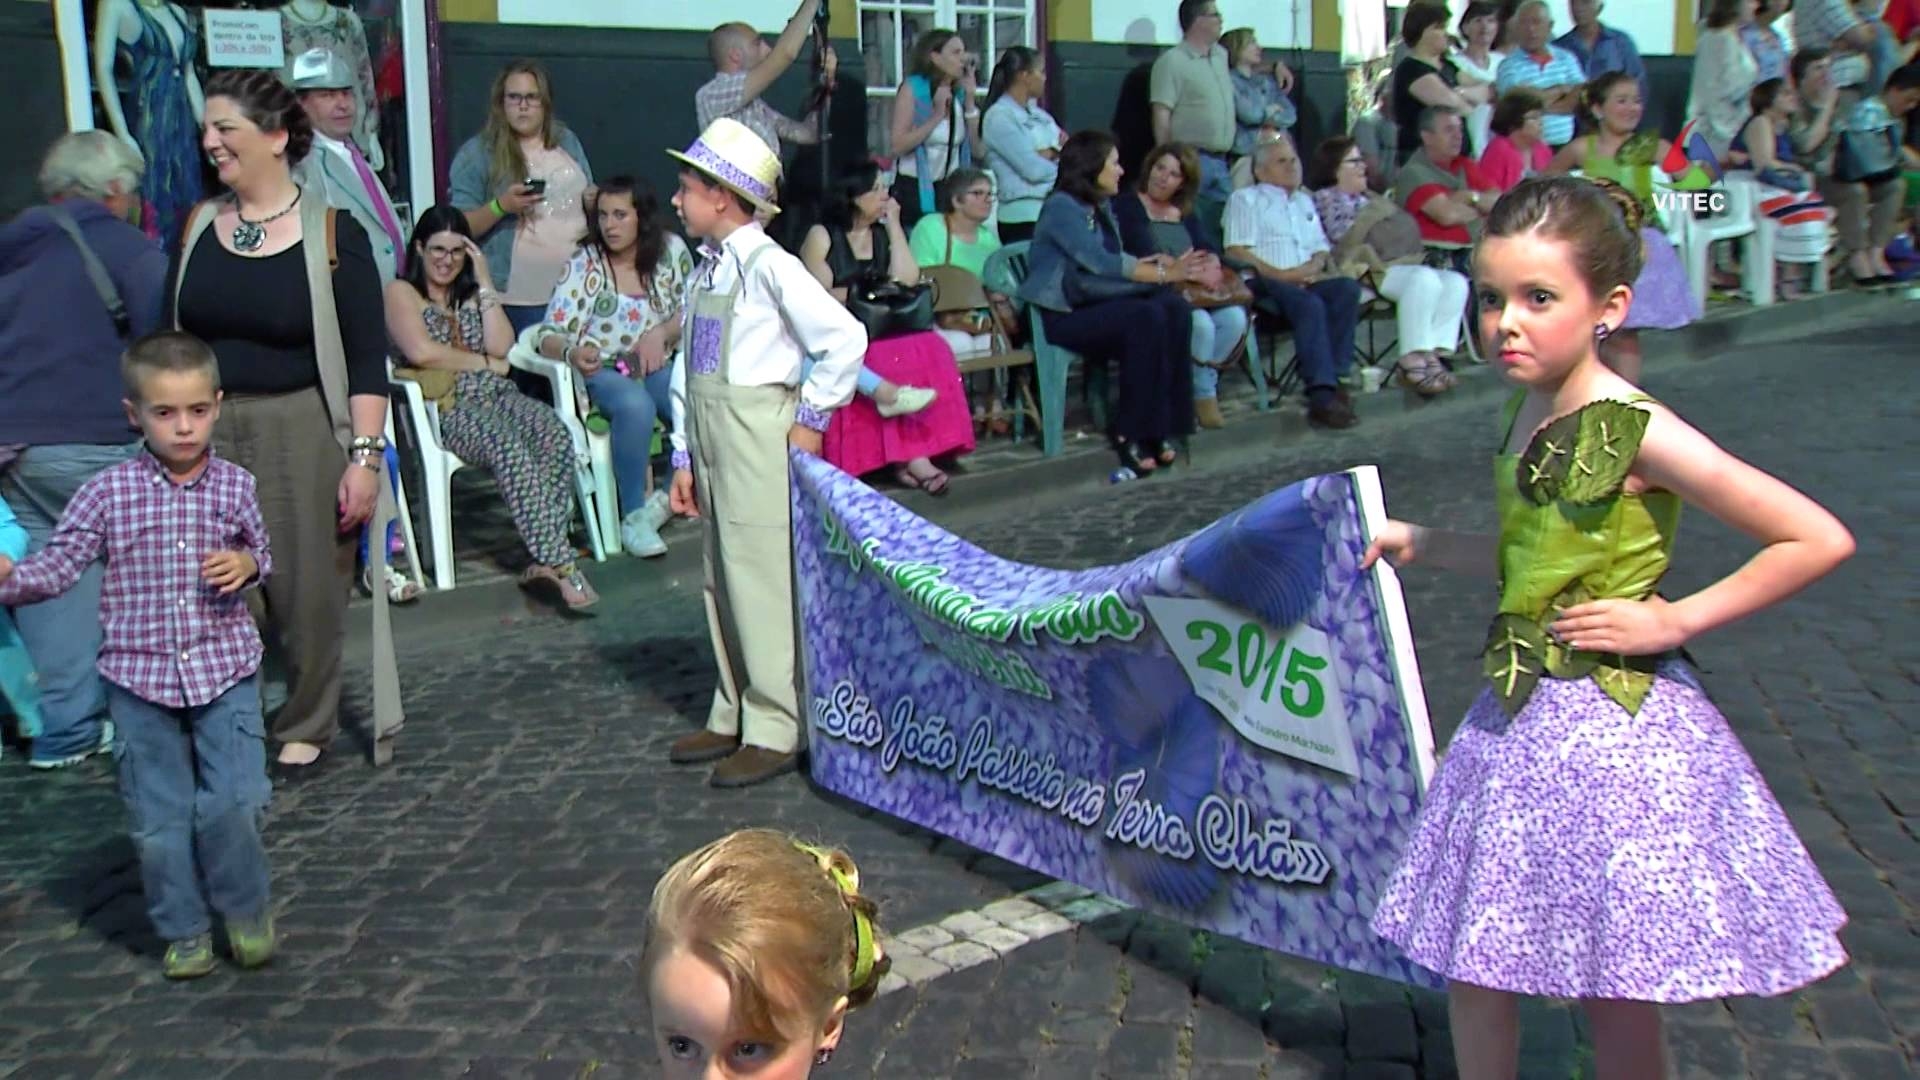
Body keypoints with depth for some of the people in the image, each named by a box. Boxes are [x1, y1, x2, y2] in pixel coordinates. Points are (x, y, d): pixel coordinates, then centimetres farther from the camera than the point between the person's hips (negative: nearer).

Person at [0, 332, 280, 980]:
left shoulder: (235, 486, -1)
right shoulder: (107, 492, -6)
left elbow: (260, 555, 13)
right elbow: (60, 565, -7)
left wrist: (246, 565, -9)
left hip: (225, 667, 0)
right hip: (140, 676, 0)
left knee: (233, 802, -6)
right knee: (159, 817, 8)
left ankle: (245, 908, 21)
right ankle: (184, 929, 27)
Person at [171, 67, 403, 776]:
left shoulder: (330, 231, -8)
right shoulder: (199, 226, 6)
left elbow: (367, 356, -8)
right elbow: (174, 338, 13)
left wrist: (365, 455, -13)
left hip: (302, 432, -3)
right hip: (209, 432, 4)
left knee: (308, 590, 5)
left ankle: (307, 727, 25)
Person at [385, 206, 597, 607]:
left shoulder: (471, 293, 26)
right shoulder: (401, 292, 10)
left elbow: (502, 348, 8)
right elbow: (421, 352, -9)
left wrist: (484, 283, 7)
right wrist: (484, 363, 0)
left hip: (498, 394, 5)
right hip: (447, 406, -5)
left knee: (555, 432, -29)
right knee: (509, 447, -36)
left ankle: (545, 560, -36)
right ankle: (561, 566, -42)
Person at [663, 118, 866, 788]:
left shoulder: (769, 266, -13)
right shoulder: (705, 271, 11)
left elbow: (845, 340, -15)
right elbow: (687, 369, 14)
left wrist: (811, 419, -10)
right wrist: (685, 457, 11)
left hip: (759, 439, -8)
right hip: (711, 440, 9)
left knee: (763, 583, -5)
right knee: (722, 584, 14)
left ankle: (774, 731, 4)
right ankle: (733, 716, 26)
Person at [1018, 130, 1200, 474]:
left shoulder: (1101, 207, 18)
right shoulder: (1061, 207, -10)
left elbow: (1114, 262, 13)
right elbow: (1100, 263, -19)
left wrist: (1161, 263, -5)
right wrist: (1162, 274, -19)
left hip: (1098, 303, 8)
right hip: (1064, 315, -8)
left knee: (1174, 307, -19)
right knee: (1147, 317, -31)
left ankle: (1158, 430, -21)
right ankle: (1131, 434, -23)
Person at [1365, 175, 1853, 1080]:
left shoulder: (1640, 434, -19)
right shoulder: (1528, 412, 3)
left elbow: (1820, 540, -20)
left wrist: (1676, 618, -17)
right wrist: (1424, 544, 16)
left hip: (1610, 728, -7)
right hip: (1516, 718, 7)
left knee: (1616, 996, 7)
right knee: (1469, 966, 15)